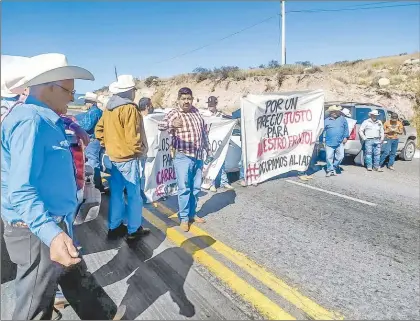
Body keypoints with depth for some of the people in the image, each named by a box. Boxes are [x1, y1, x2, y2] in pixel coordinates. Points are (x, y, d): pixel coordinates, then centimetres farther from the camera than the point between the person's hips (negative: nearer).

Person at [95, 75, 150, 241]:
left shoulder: (108, 108, 9)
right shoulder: (129, 108, -17)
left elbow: (99, 129, 15)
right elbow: (132, 137, -22)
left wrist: (107, 145, 18)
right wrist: (140, 151, -7)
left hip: (113, 157, 8)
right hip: (128, 158, -8)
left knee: (116, 193, 15)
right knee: (134, 195, 3)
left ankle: (114, 227, 25)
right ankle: (133, 231, 13)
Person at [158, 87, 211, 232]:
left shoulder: (196, 112, 10)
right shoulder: (174, 113, -8)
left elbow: (204, 131, 19)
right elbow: (161, 126, -25)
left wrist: (208, 148, 21)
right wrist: (171, 124, -47)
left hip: (198, 156, 6)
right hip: (183, 157, -6)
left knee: (196, 188, 14)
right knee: (184, 188, -2)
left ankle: (192, 214, 28)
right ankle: (184, 218, 11)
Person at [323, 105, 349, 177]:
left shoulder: (342, 119, 7)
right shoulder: (327, 120, 2)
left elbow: (346, 128, 10)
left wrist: (345, 137, 4)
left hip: (340, 143, 2)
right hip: (329, 143, -1)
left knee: (340, 156, 2)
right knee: (329, 157, 0)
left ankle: (334, 167, 23)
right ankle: (330, 170, 12)